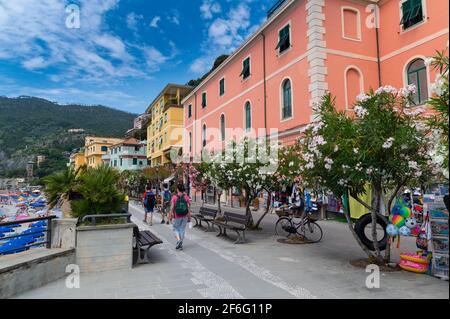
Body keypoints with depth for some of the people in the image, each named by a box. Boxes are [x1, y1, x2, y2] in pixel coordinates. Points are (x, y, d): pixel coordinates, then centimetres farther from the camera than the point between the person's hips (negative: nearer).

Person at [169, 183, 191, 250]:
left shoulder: (174, 197, -9)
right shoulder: (186, 197, -4)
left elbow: (172, 207, -8)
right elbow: (189, 208, -3)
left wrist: (170, 216, 3)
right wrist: (189, 217, 5)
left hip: (177, 216, -2)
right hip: (184, 216, 2)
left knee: (176, 228, 15)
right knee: (182, 229, 11)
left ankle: (179, 240, -7)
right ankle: (180, 245, 15)